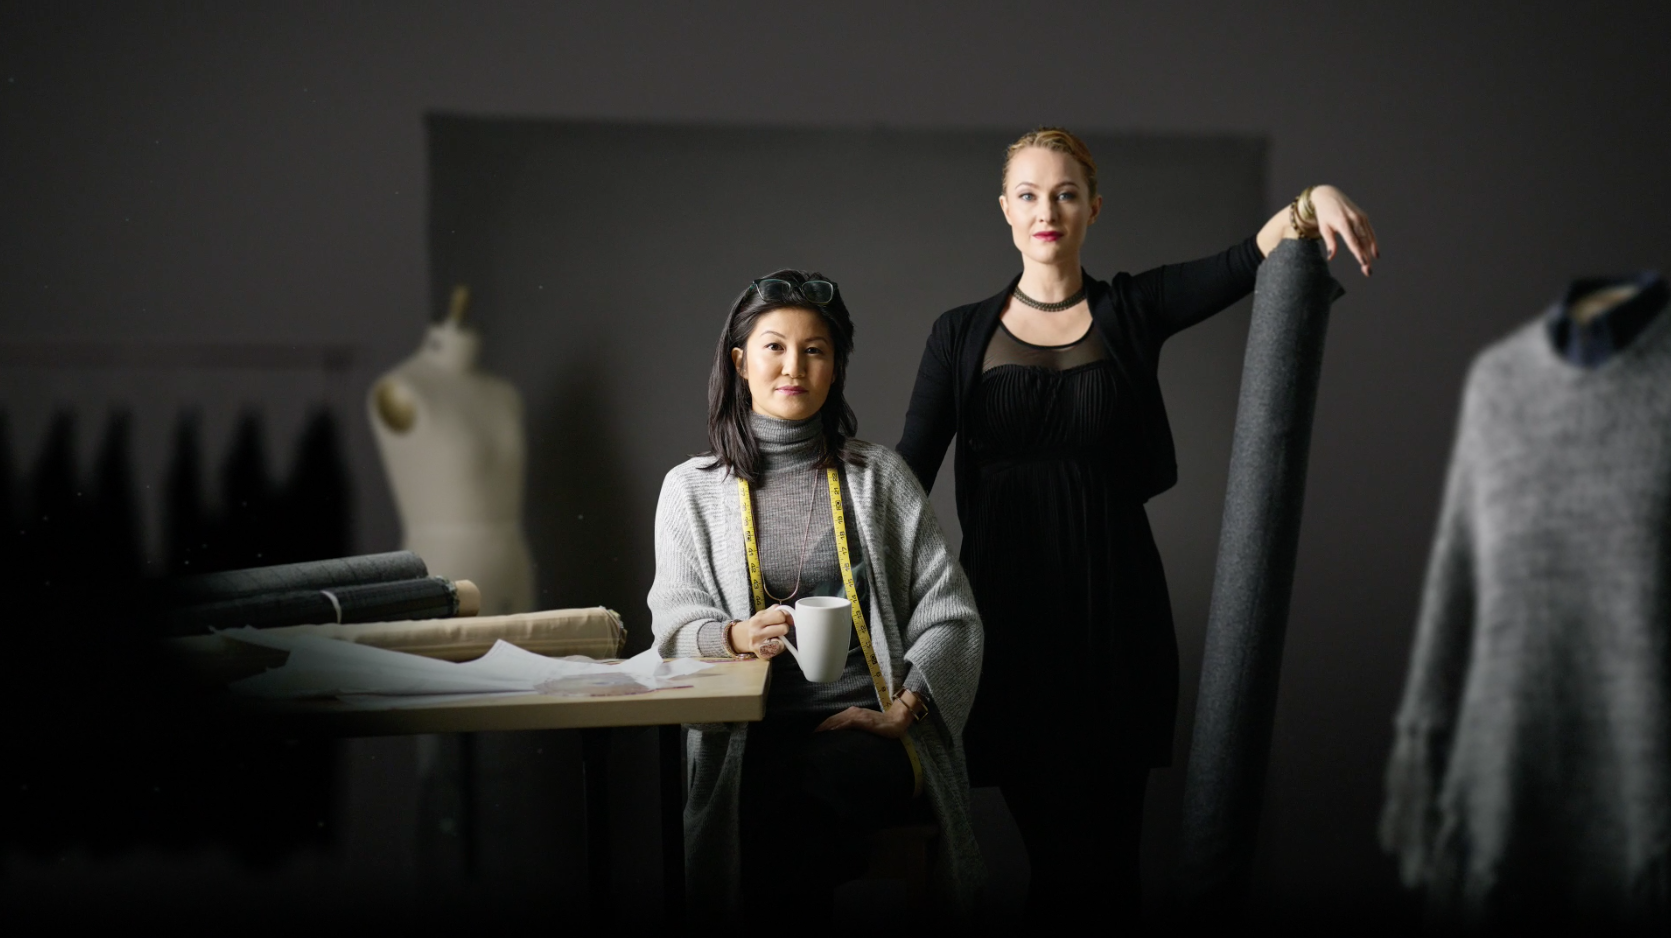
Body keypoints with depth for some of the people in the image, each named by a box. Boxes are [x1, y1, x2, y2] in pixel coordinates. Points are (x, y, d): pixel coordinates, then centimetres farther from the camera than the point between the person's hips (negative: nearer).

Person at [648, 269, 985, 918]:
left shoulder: (878, 475, 13)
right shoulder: (692, 488, 14)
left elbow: (949, 614, 7)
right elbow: (674, 621, 6)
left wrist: (900, 713, -8)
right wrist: (735, 636, -17)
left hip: (865, 729, 0)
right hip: (747, 736, 0)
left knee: (813, 784, -35)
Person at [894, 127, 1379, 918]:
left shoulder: (1133, 310, 5)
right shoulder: (961, 334, 6)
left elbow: (1247, 262, -11)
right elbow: (908, 470, -1)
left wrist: (1313, 200, -32)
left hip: (1113, 601, 0)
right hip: (1007, 601, 0)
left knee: (1106, 846, 1)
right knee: (1042, 834, 6)